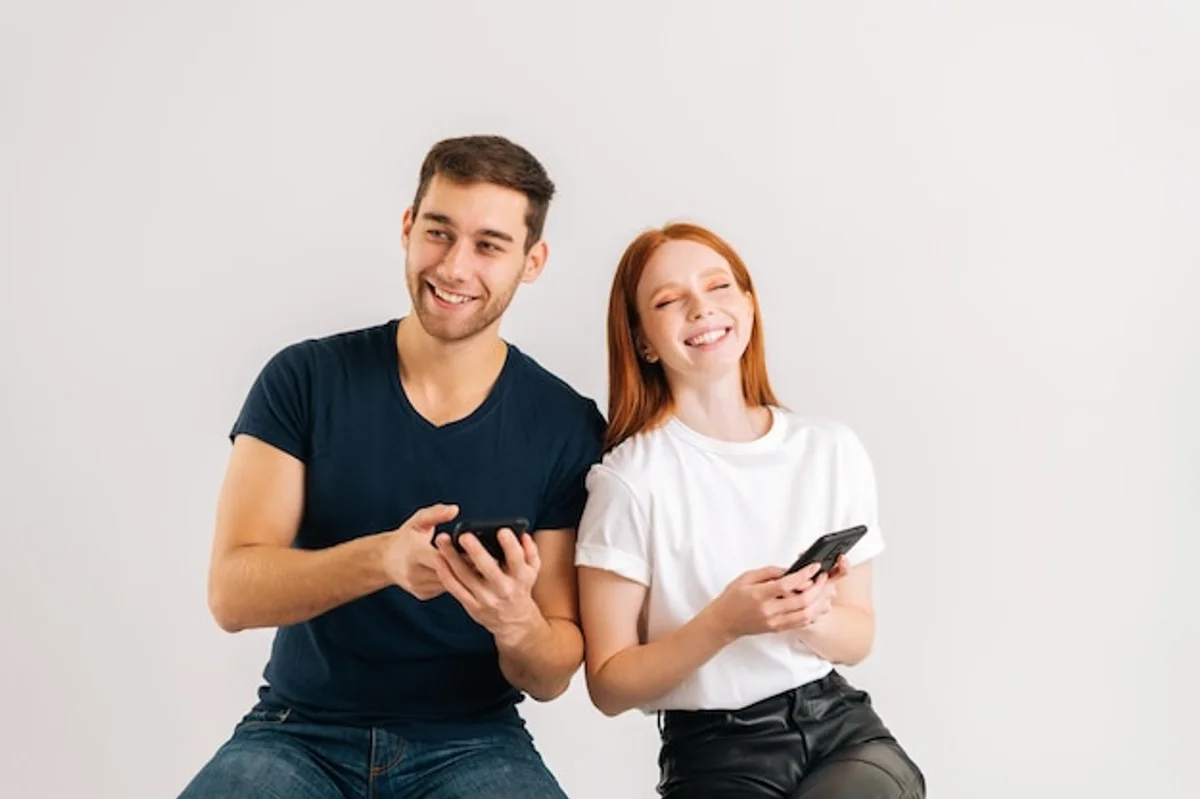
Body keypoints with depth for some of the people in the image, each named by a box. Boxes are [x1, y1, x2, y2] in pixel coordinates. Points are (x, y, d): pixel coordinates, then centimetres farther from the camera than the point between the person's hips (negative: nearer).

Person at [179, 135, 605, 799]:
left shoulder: (566, 425, -3)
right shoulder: (306, 379, -2)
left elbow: (552, 679, 0)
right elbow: (231, 594, -11)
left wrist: (516, 621, -23)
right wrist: (384, 559, -28)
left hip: (472, 742, 1)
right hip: (301, 734, 0)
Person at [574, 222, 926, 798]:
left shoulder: (834, 453, 3)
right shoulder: (630, 479, -9)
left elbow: (858, 638, 10)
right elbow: (609, 685, -6)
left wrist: (812, 617, -11)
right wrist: (723, 624, -20)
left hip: (839, 722, 3)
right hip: (716, 749, -3)